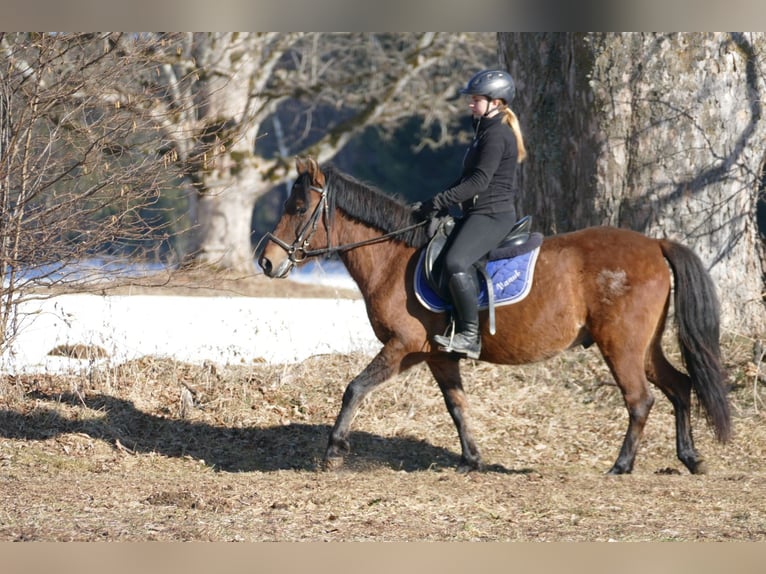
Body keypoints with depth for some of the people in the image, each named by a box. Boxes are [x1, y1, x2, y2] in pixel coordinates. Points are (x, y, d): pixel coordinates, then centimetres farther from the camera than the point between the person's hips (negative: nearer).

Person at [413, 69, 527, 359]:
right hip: (478, 213, 12)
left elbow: (479, 181, -21)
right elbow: (469, 178, 24)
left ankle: (470, 335, -25)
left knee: (456, 263, -29)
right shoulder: (486, 131, 20)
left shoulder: (496, 135, -13)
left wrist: (438, 203, -20)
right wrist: (439, 203, 12)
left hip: (492, 215, -12)